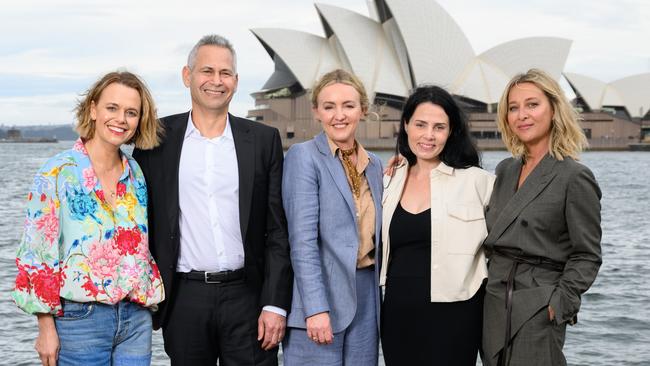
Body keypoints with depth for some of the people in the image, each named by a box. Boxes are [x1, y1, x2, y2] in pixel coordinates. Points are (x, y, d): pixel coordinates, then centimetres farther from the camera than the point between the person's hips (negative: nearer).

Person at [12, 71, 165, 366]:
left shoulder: (136, 173, 6)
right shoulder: (57, 173, -9)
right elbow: (37, 254, -9)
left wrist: (149, 307, 12)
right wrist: (46, 329, -10)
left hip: (137, 318, 5)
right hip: (80, 318, -5)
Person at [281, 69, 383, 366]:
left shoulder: (373, 164, 13)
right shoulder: (303, 157, -7)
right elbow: (302, 240, -15)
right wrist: (316, 308, -20)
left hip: (366, 297, 6)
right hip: (320, 297, -6)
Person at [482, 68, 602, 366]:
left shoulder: (575, 178, -9)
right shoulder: (505, 171, 11)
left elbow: (586, 257, -8)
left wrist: (558, 305, -14)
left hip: (539, 312, -6)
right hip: (495, 309, 6)